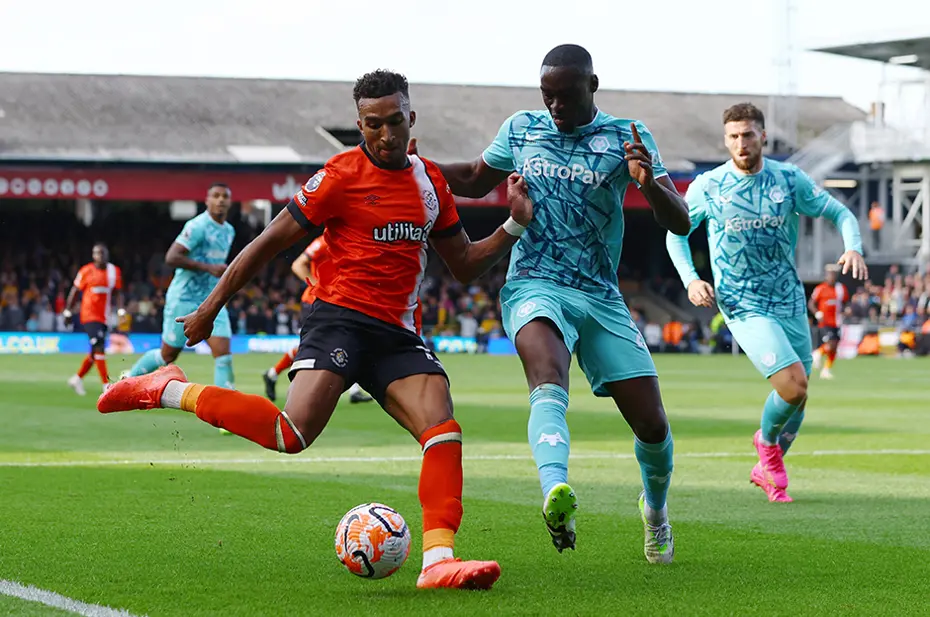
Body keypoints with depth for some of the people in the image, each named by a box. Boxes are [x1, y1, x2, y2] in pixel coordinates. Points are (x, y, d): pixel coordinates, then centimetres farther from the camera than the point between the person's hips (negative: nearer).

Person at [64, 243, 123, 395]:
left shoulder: (115, 271, 5)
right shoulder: (86, 271, -6)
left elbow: (118, 293, 11)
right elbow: (75, 291, 2)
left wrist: (121, 310, -3)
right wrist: (68, 312, 4)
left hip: (104, 317, 5)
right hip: (89, 315, -5)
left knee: (95, 353, 11)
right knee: (99, 348, -16)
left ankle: (77, 378, 30)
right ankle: (107, 385, -15)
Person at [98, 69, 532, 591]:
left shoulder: (431, 181, 14)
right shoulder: (342, 176, -4)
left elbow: (465, 265, 21)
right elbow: (270, 243, 0)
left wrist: (516, 225, 6)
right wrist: (211, 307, 0)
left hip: (399, 333, 5)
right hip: (341, 317, -5)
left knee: (444, 430, -18)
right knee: (294, 435, -24)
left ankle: (438, 561, -23)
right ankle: (171, 391, -7)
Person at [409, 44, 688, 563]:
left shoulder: (627, 137, 1)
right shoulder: (521, 130, 9)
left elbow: (679, 222, -6)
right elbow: (476, 181, 27)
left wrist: (648, 182, -27)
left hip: (602, 299, 1)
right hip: (534, 288, -1)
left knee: (652, 426, 1)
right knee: (550, 383, -33)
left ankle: (656, 508, 34)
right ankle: (557, 494, -58)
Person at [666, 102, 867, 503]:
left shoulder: (789, 179, 0)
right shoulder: (707, 187, -5)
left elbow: (839, 213, 7)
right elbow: (676, 232, 10)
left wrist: (853, 248, -14)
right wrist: (690, 279, -5)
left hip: (790, 302, 4)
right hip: (742, 305, -4)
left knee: (796, 397, 10)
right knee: (793, 385, -20)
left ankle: (767, 469, 35)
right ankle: (767, 440, 11)